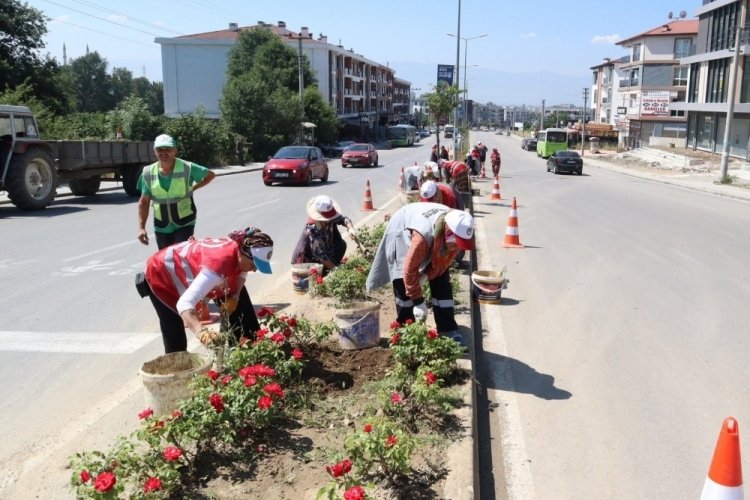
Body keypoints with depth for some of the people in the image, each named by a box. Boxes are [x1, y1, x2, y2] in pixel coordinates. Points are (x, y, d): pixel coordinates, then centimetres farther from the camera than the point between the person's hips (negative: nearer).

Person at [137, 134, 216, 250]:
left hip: (185, 224, -3)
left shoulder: (187, 168, -13)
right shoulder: (148, 173, -5)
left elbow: (211, 175, 4)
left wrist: (193, 188, -3)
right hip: (161, 227, 3)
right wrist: (141, 227, -3)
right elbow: (144, 202, 3)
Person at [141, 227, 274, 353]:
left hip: (188, 271, 8)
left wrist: (235, 296, -16)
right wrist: (202, 332, -71)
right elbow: (184, 303, -56)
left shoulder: (240, 250, -22)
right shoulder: (219, 263, -47)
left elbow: (241, 271, 3)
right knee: (175, 339, -8)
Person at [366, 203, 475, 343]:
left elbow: (446, 259, -13)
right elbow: (410, 268, -37)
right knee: (403, 284, -10)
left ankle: (448, 330, 3)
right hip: (402, 233, -5)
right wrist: (418, 301, -32)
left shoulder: (456, 229, -30)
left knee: (442, 282, -2)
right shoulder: (423, 235, -47)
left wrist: (425, 275, -22)